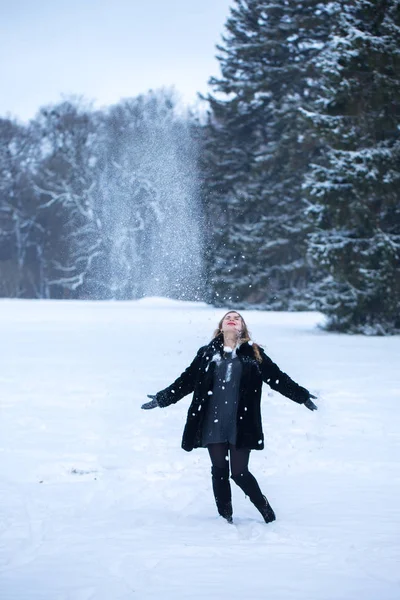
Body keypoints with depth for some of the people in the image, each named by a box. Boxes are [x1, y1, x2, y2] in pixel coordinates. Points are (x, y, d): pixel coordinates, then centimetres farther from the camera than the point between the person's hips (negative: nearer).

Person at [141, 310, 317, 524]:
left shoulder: (253, 354, 7)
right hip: (212, 425, 2)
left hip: (241, 425, -2)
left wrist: (302, 396, 4)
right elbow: (186, 381, 13)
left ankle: (264, 507, 18)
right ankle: (225, 518, 15)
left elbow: (278, 378, 8)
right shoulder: (207, 354, 11)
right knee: (219, 471, 3)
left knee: (239, 472, -5)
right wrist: (162, 398, 10)